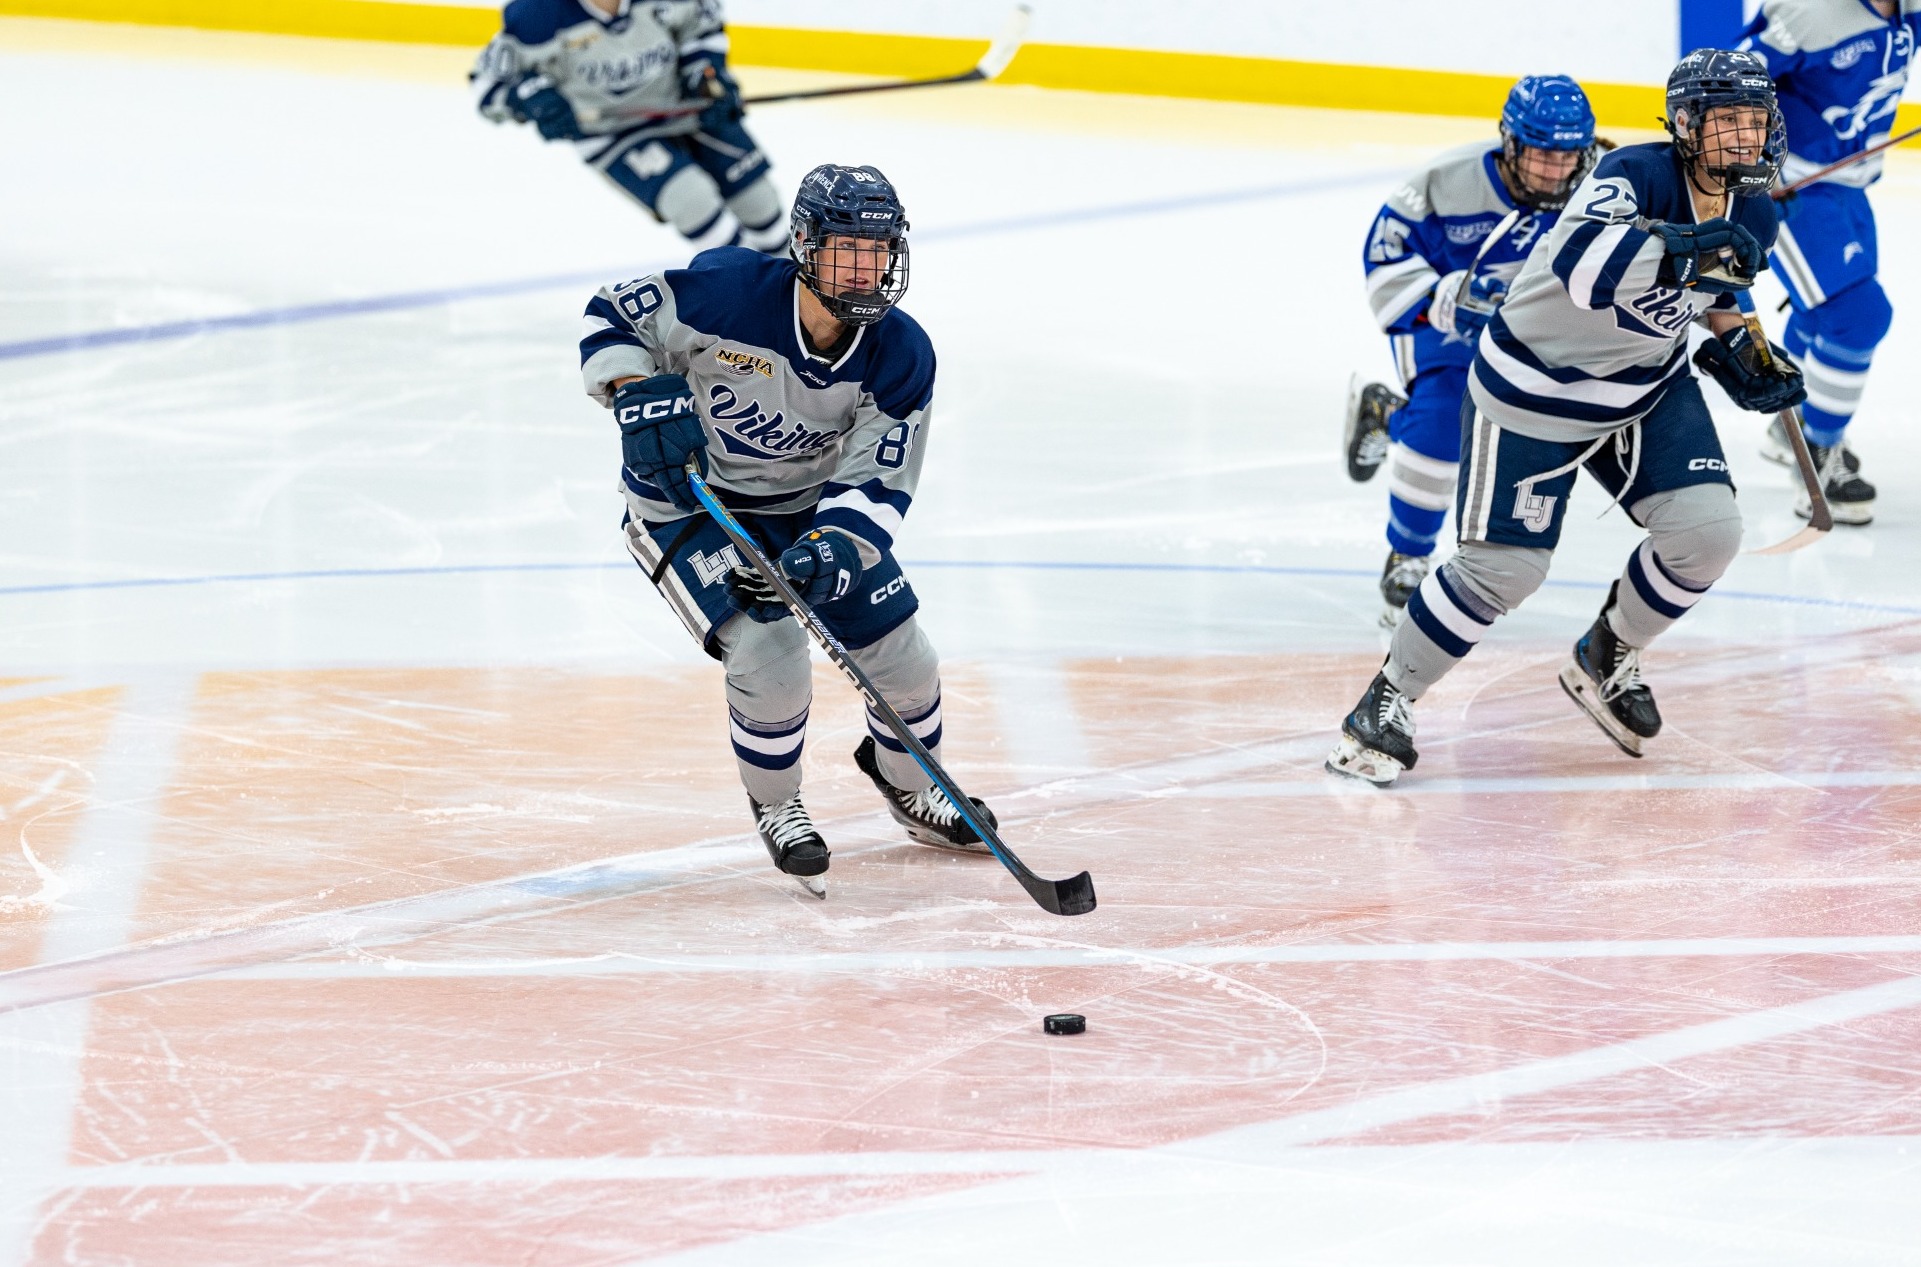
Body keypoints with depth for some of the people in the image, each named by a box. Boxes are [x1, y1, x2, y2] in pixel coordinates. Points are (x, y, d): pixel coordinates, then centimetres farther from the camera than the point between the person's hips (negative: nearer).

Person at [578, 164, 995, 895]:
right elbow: (613, 319, -15)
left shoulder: (900, 357, -17)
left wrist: (836, 547, -35)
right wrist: (640, 395, -32)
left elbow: (878, 484, -16)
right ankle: (774, 808, 10)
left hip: (808, 503, 4)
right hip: (683, 498, -4)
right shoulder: (728, 293, -29)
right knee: (770, 657, -21)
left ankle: (908, 781, 37)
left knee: (903, 658, 3)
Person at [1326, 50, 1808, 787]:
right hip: (1535, 388, -6)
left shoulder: (1752, 215, -4)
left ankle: (1606, 662, 16)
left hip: (1647, 388, 6)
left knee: (1707, 531, -11)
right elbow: (1580, 263, -48)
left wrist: (1739, 353, 3)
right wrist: (1684, 250, -56)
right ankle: (1387, 700, 13)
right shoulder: (1637, 175, -28)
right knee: (1503, 566, -7)